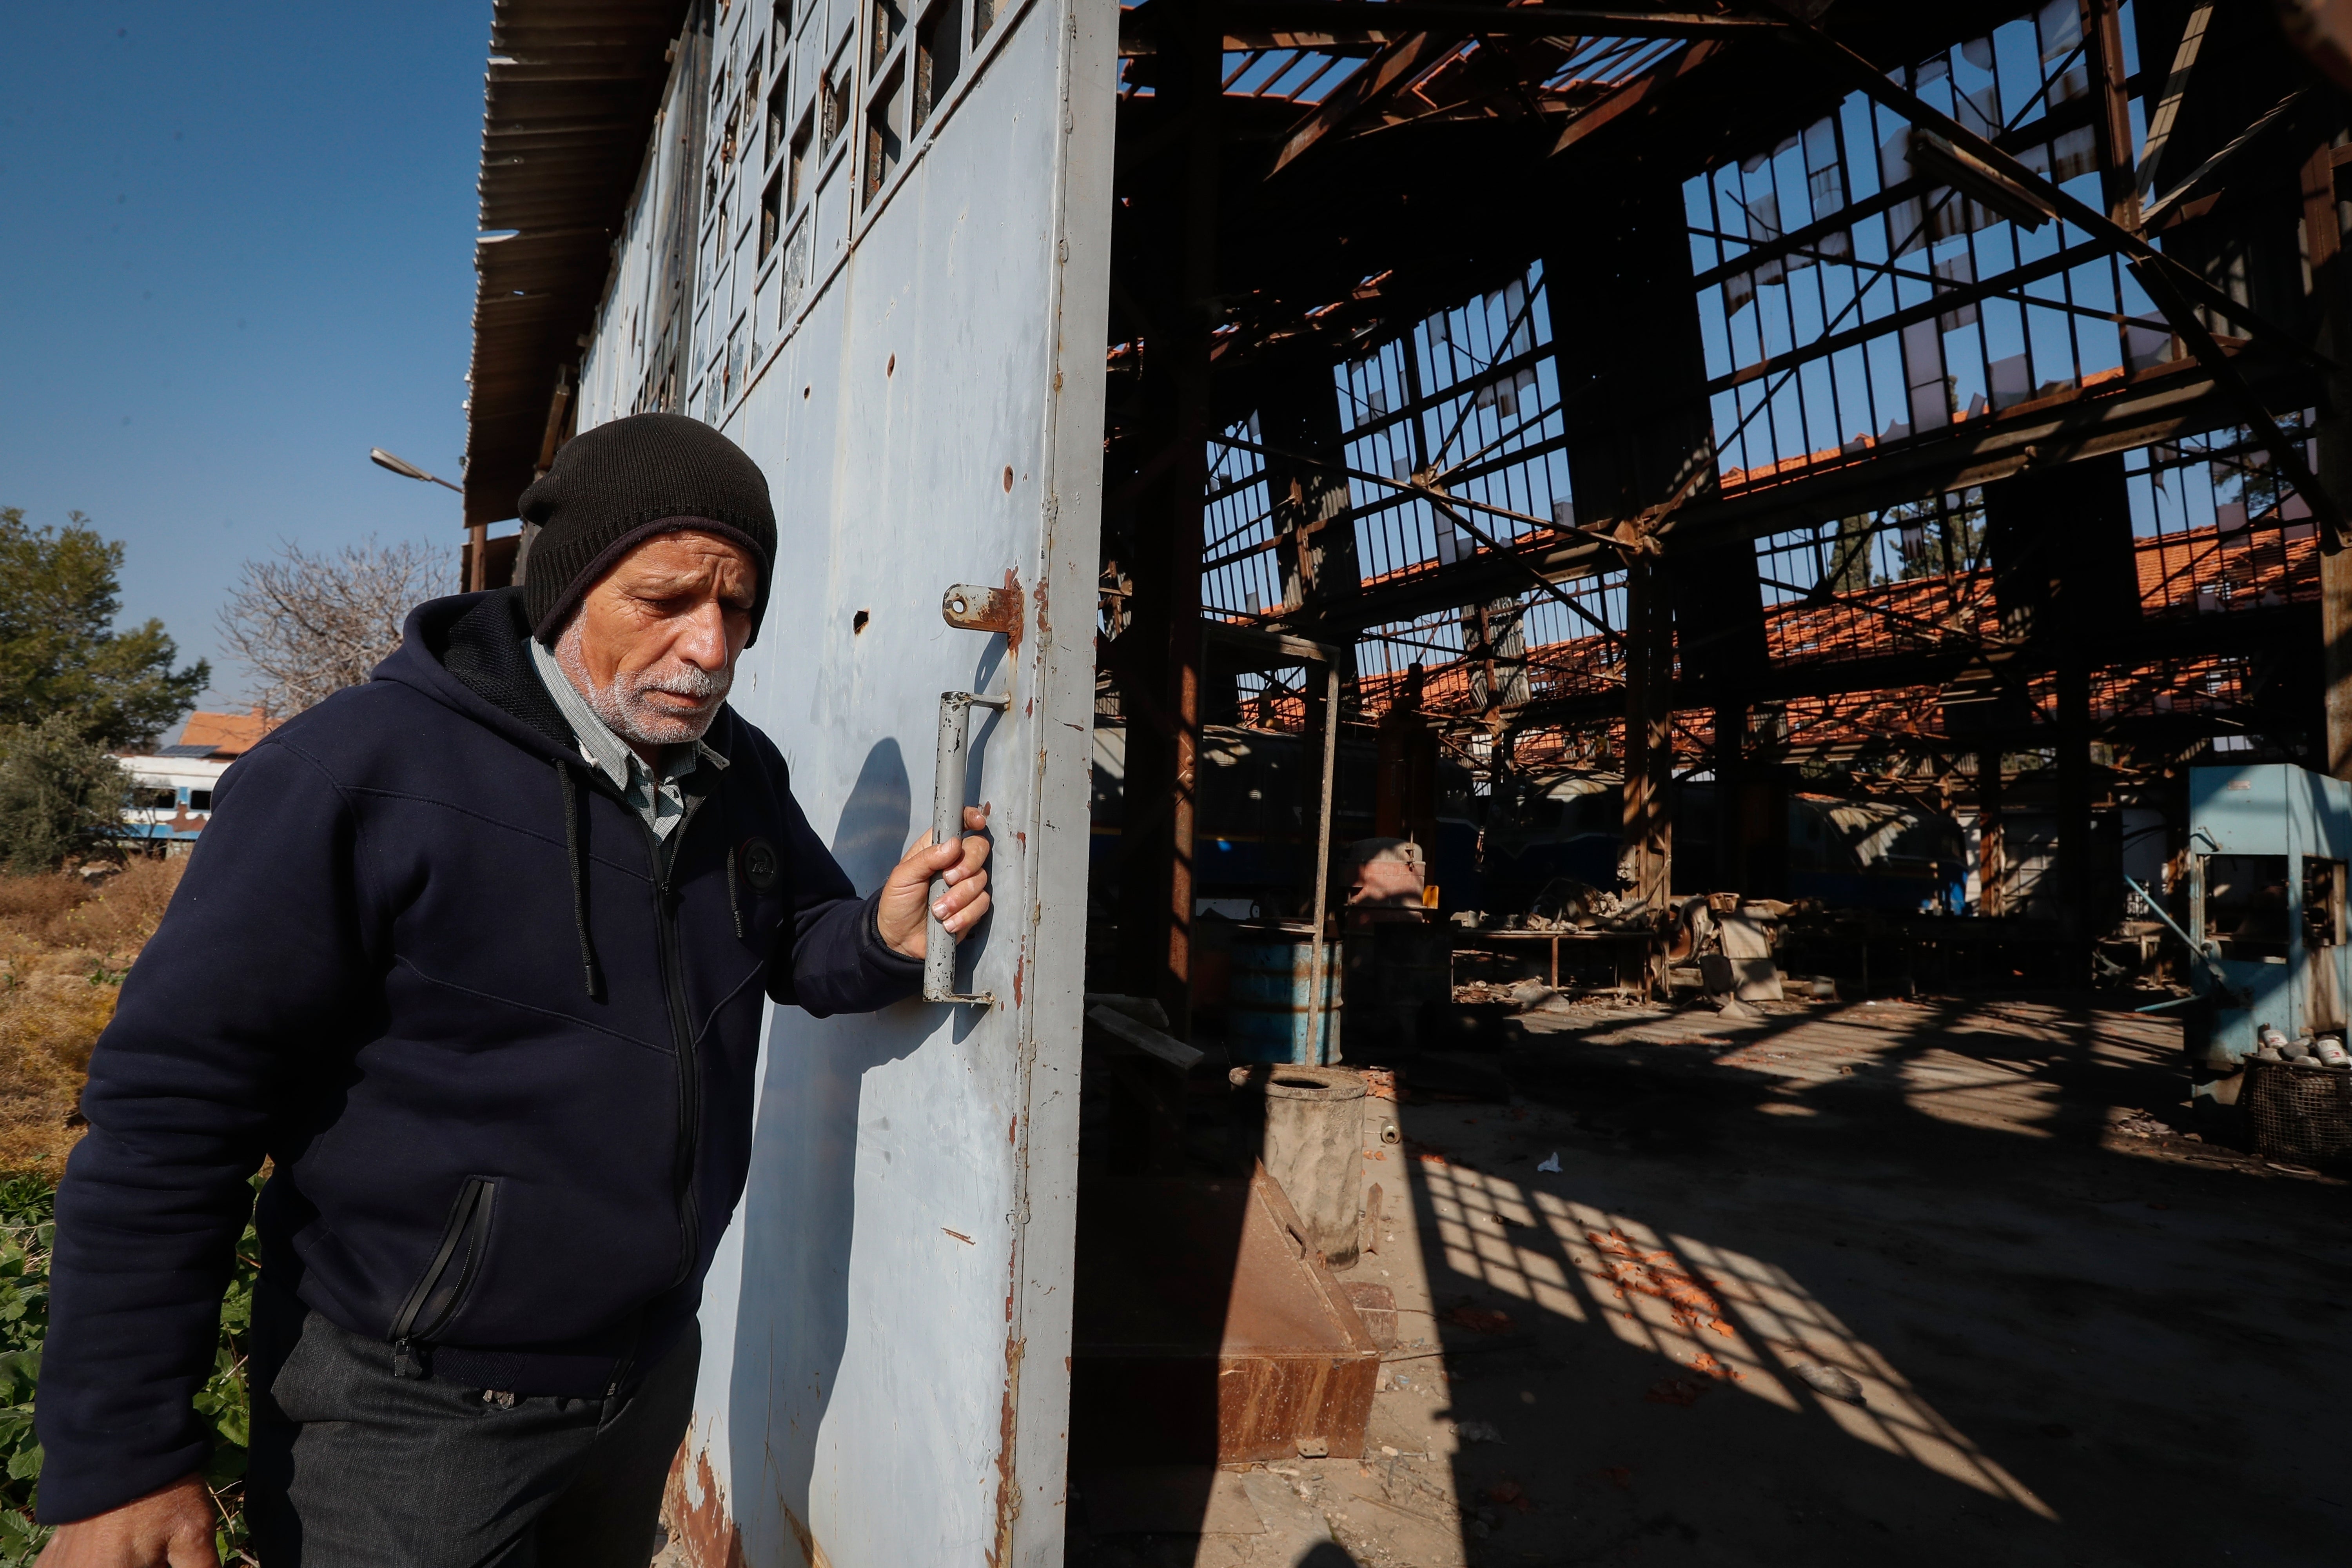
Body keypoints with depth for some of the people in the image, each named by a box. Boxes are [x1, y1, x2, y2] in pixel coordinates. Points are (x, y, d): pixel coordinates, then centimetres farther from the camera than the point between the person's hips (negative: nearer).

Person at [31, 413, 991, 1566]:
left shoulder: (737, 772, 0)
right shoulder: (363, 771, -21)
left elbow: (799, 939, 12)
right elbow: (171, 1104, -18)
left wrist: (884, 936, -13)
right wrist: (116, 1462, -15)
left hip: (649, 1371, 7)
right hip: (407, 1416, -7)